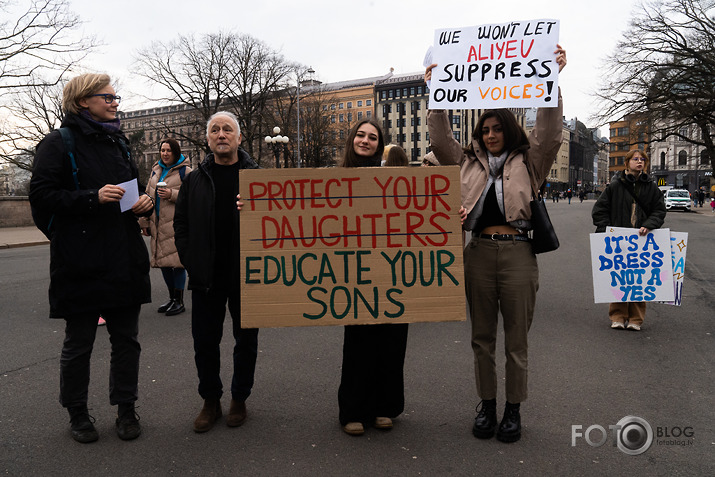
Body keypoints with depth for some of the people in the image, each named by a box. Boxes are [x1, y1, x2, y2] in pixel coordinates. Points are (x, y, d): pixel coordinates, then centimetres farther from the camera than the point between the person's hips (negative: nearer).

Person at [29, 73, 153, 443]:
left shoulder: (119, 143, 15)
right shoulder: (59, 144, -4)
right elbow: (40, 195, -11)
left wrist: (144, 203, 3)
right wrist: (93, 197, -22)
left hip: (125, 260, 6)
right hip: (82, 263, -5)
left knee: (126, 339, 10)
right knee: (78, 343, 9)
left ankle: (125, 409, 25)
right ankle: (77, 413, 27)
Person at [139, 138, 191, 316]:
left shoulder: (185, 171, -3)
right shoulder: (156, 170, 17)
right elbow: (148, 197, 21)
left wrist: (173, 194, -19)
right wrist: (145, 223, 17)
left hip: (177, 223, -7)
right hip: (158, 224, 7)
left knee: (177, 261, -6)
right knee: (163, 261, 10)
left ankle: (179, 301, 6)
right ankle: (172, 298, 24)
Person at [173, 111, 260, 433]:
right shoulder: (194, 180, 8)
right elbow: (181, 224, 10)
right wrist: (190, 261, 0)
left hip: (247, 275, -2)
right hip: (206, 277, 2)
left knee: (246, 340, 10)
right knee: (205, 342, 9)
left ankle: (239, 398, 29)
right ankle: (210, 401, 26)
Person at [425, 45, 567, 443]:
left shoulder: (528, 161, 7)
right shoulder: (469, 162, 14)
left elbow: (550, 130, -5)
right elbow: (441, 139, 11)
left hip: (517, 253, -2)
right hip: (479, 252, 3)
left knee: (517, 340, 7)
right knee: (482, 338, 11)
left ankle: (514, 410, 21)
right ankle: (487, 405, 26)